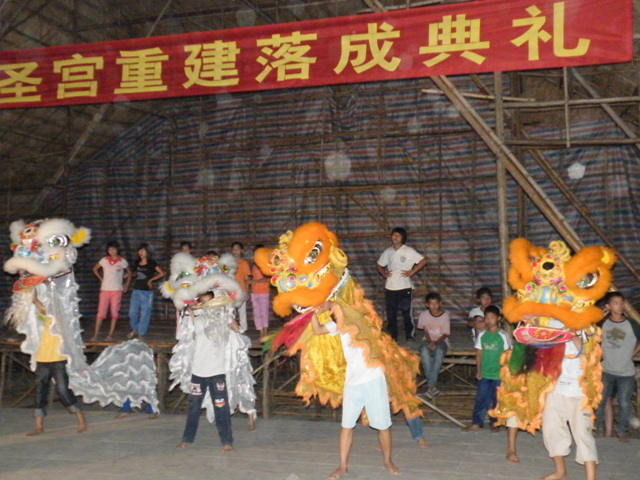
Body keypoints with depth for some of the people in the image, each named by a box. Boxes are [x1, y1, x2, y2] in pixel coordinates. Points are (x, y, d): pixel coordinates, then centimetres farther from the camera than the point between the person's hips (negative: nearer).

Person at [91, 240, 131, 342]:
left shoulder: (122, 261, 2)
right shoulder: (104, 260, 4)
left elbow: (129, 273, 14)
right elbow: (94, 269, 18)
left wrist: (126, 285, 5)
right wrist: (101, 279, 8)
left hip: (117, 290, 0)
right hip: (105, 289, 0)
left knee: (114, 312, 1)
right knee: (101, 312, -3)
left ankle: (110, 335, 6)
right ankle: (95, 334, -1)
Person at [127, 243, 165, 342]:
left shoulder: (152, 264, -5)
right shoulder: (137, 263, 9)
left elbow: (162, 274, -5)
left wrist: (151, 280, -6)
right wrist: (133, 275, 5)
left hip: (147, 292, -4)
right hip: (136, 290, 4)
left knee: (145, 314, 0)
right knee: (132, 312, 2)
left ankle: (141, 334, 9)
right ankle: (134, 329, 25)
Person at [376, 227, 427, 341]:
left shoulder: (408, 251, -3)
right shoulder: (387, 252, 9)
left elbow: (423, 261, -6)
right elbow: (379, 265, 21)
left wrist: (412, 272, -9)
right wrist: (384, 273, 3)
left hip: (404, 286, -4)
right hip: (390, 286, 4)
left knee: (406, 312, -1)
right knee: (390, 313, 6)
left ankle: (409, 334, 10)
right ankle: (392, 336, 16)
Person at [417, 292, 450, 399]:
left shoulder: (445, 316, -4)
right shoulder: (424, 315, -1)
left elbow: (445, 334, -4)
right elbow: (425, 331, 3)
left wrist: (435, 342, -20)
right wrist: (430, 342, -16)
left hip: (441, 341, -1)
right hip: (428, 340, 1)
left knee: (439, 351, -37)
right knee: (424, 351, -35)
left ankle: (430, 385, -37)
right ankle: (434, 386, -35)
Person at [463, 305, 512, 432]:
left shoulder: (503, 335, -4)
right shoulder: (482, 335, 4)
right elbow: (479, 353, 8)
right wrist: (478, 370, 2)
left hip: (498, 374, -2)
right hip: (484, 374, 2)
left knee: (496, 400, 6)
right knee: (481, 398, 2)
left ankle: (494, 423, 18)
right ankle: (476, 423, 7)